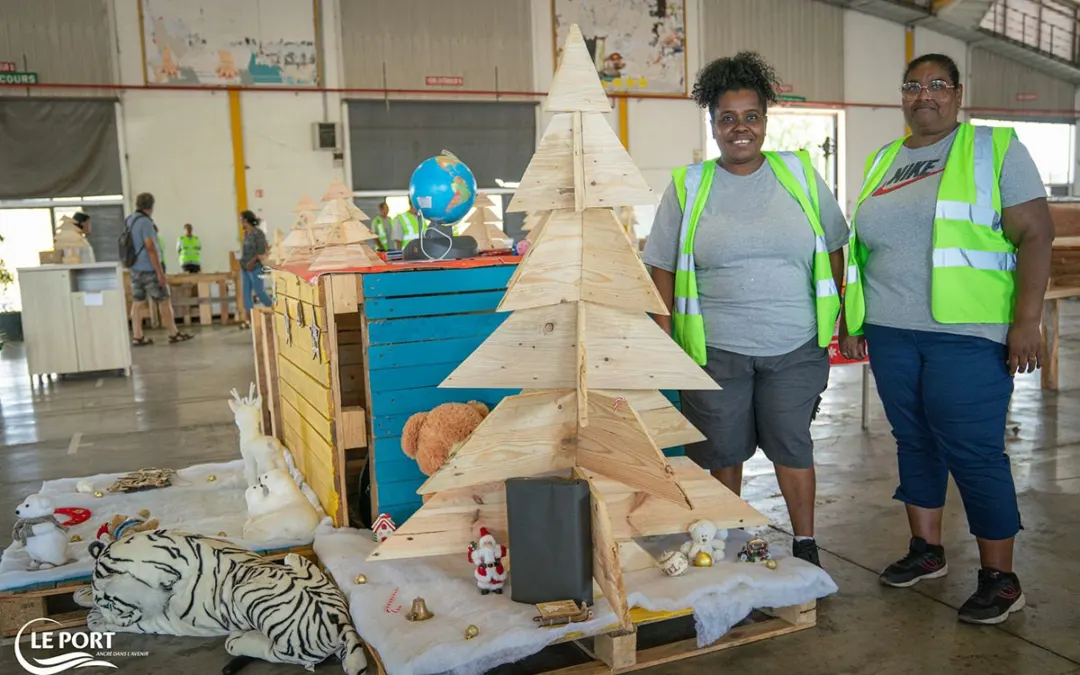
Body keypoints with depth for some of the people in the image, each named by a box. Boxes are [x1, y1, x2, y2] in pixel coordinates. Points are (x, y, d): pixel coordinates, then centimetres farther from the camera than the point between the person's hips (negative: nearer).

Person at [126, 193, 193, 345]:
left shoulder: (129, 221, 8)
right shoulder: (145, 222, -17)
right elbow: (150, 248, -20)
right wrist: (160, 272, -19)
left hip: (135, 269, 8)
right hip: (149, 269, -8)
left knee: (138, 302, 7)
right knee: (164, 301, 1)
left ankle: (137, 336, 7)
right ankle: (174, 334, 7)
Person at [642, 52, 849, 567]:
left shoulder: (800, 174, 4)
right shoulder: (688, 186, 2)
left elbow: (833, 248, 12)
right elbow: (663, 267, 2)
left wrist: (833, 314, 8)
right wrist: (664, 336, -4)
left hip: (796, 346, 0)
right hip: (715, 349, 0)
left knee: (791, 445, 4)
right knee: (723, 452, 9)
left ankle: (805, 549, 21)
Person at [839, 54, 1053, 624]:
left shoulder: (996, 149, -1)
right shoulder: (881, 161, 15)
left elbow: (1035, 235, -6)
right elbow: (860, 249, 18)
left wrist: (1026, 321, -14)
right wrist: (850, 320, 15)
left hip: (967, 336, -5)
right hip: (891, 335, 5)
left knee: (974, 453, -3)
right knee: (914, 442, 13)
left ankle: (1000, 579, 10)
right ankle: (927, 551, 28)